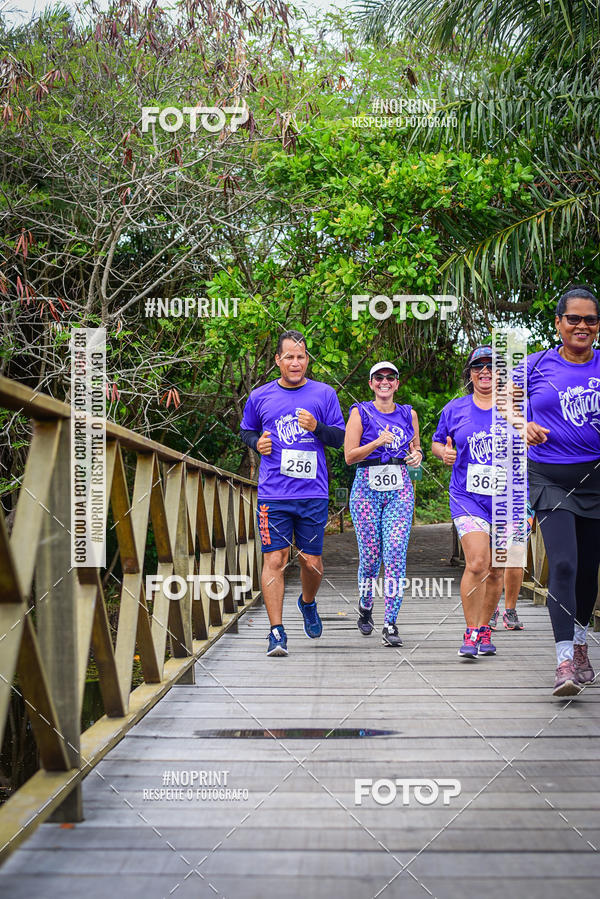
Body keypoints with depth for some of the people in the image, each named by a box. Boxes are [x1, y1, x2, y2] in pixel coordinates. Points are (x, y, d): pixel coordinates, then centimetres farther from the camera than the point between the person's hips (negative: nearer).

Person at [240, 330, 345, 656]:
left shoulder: (324, 394, 6)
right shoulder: (260, 397, 8)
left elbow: (341, 437, 8)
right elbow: (247, 431, 23)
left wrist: (317, 427, -11)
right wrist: (257, 443, 1)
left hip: (313, 494, 0)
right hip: (273, 495, 0)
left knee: (311, 562, 6)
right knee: (274, 560, -8)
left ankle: (308, 603, 37)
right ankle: (277, 632, -5)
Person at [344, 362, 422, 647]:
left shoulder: (408, 414, 12)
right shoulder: (360, 413, 3)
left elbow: (416, 448, 25)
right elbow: (349, 456, -3)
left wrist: (417, 456, 2)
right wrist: (377, 443, -17)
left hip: (400, 490, 2)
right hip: (367, 489, -2)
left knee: (396, 554, -11)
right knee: (370, 556, 2)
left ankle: (390, 624, -11)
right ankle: (365, 607, 31)